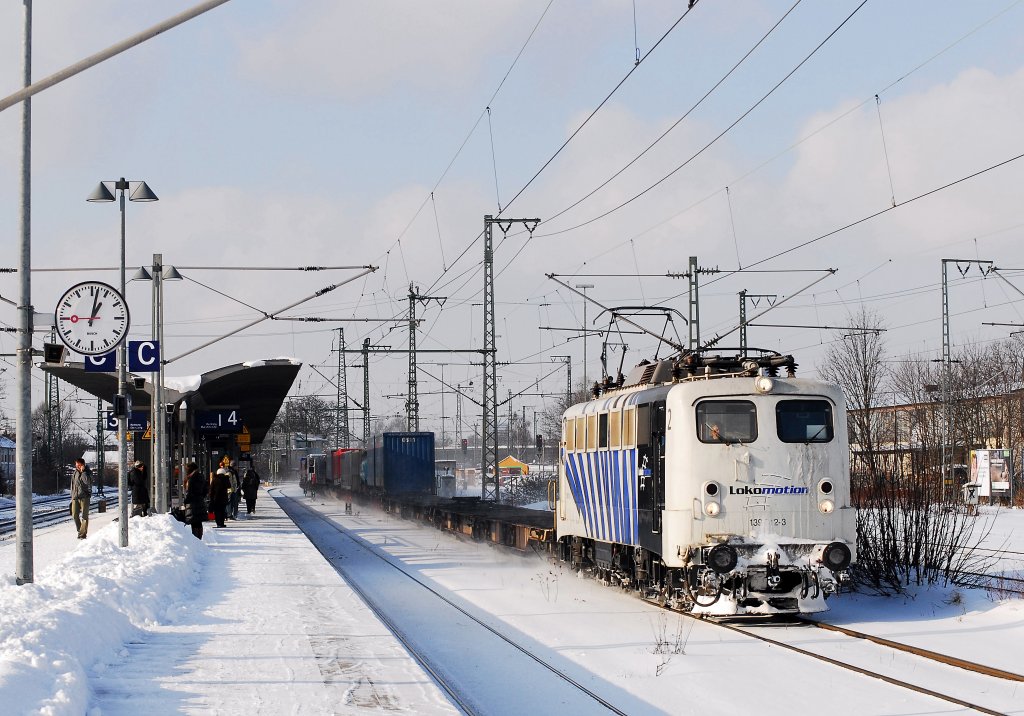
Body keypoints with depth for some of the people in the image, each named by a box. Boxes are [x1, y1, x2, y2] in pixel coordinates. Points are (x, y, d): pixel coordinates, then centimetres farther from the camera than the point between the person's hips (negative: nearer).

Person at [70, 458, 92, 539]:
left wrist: (83, 471, -22)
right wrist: (72, 496, 15)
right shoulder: (75, 472, 11)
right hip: (75, 497, 5)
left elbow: (87, 481, -22)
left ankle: (82, 534, -4)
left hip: (84, 497, -5)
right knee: (75, 515, 5)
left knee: (84, 516, -5)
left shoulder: (88, 472, -4)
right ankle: (79, 530, 21)